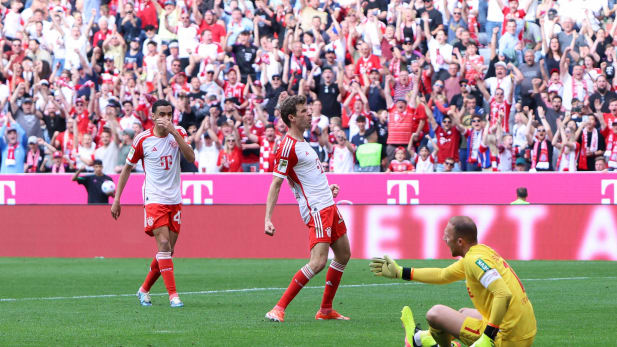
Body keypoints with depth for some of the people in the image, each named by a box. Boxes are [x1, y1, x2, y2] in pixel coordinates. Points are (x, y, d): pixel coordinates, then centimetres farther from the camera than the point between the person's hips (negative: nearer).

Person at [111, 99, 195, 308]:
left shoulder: (178, 133, 4)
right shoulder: (143, 139, -3)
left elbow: (191, 158, -13)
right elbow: (127, 168, 7)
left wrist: (174, 132, -21)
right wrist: (117, 199, 4)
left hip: (175, 200, 4)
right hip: (154, 200, -4)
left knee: (167, 251, 6)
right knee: (164, 245, -18)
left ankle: (144, 289, 23)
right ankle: (173, 294, -18)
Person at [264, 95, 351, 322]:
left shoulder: (302, 142, 12)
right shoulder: (287, 147, -17)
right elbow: (276, 183, -20)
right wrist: (268, 219, -25)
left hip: (329, 206, 10)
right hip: (316, 210, -10)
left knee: (343, 255, 15)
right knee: (318, 262, -19)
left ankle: (325, 310, 23)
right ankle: (280, 308, -13)